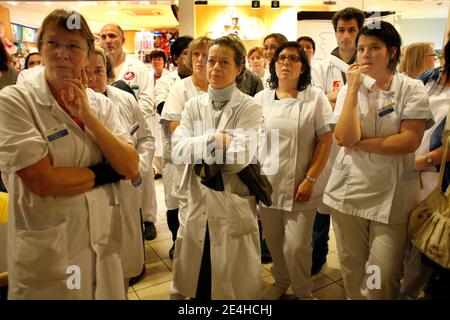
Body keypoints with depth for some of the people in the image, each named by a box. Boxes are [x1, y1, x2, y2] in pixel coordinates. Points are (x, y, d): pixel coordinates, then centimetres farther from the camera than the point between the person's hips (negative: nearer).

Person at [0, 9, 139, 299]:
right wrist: (106, 172, -11)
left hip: (104, 242, 5)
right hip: (47, 251, -4)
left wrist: (88, 116, -15)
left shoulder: (100, 104, 2)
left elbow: (131, 168, -8)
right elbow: (42, 182, -22)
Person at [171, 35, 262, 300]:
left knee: (235, 285, 13)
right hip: (197, 207, 4)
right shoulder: (193, 105, 5)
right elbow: (178, 151, -8)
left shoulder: (250, 108, -6)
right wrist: (216, 139, -17)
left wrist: (198, 148, -11)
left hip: (234, 210, -3)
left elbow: (240, 157, -20)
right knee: (196, 283, 19)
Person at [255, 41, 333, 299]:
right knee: (274, 242, 14)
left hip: (301, 186, -2)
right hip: (268, 184, 3)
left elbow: (326, 140, -5)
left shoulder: (316, 97, -1)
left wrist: (310, 179, -11)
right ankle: (280, 282, 41)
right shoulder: (261, 99, 6)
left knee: (297, 246, -1)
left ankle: (304, 291, 29)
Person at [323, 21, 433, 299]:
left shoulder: (412, 89, -1)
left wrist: (360, 143, -11)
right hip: (349, 190, 2)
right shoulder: (350, 89, 5)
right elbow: (345, 137, -11)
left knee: (382, 276, 0)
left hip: (393, 194, -2)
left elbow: (411, 141, -13)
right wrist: (353, 88, -12)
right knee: (351, 267, 14)